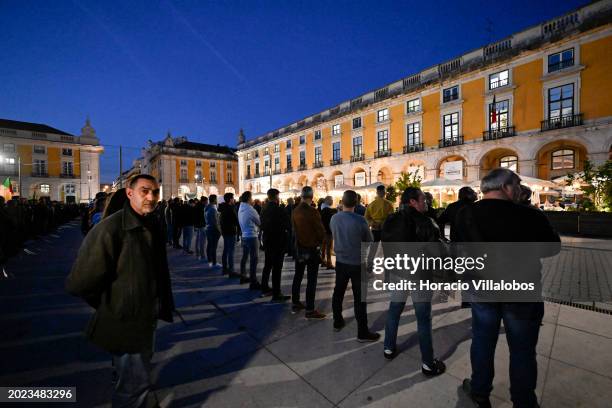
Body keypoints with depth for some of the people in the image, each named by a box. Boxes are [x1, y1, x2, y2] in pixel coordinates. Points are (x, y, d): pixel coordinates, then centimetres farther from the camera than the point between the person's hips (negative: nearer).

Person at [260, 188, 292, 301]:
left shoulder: (264, 209, 5)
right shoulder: (279, 210, -19)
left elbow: (262, 225, 11)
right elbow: (287, 225, -12)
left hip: (267, 241, 8)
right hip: (278, 242, -8)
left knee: (267, 265, 20)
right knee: (277, 268, -2)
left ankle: (265, 289, 32)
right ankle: (276, 295, 5)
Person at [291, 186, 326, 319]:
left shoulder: (295, 210, -1)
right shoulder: (312, 211, -19)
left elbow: (294, 228, 6)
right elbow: (321, 231, -15)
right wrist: (319, 241, 3)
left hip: (299, 247, 7)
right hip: (312, 248, -6)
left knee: (298, 276, 16)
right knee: (311, 279, 0)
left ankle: (295, 304, 28)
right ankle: (310, 310, 6)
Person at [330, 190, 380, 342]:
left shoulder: (334, 218, -7)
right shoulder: (360, 220, -21)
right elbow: (369, 241, -8)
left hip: (340, 261, 5)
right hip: (358, 263, -5)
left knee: (338, 292, 18)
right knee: (359, 298, 5)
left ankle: (337, 322, 35)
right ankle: (363, 332, 16)